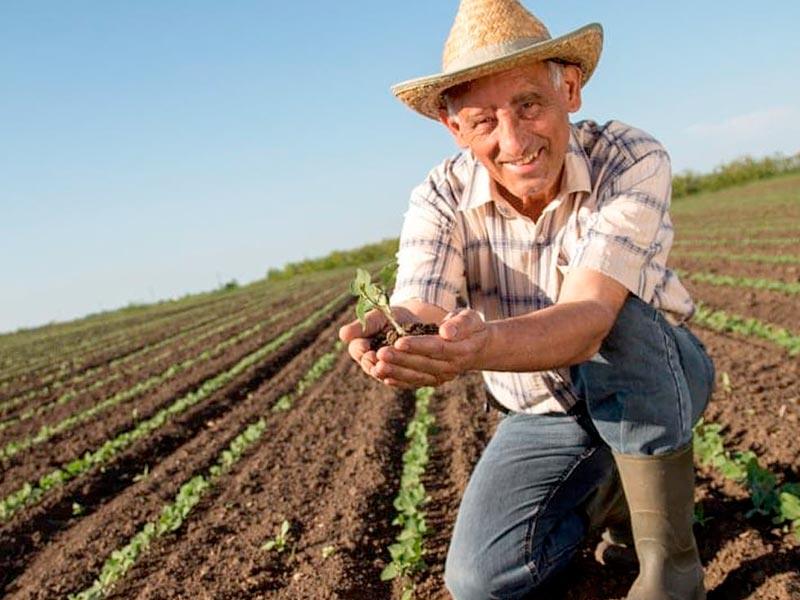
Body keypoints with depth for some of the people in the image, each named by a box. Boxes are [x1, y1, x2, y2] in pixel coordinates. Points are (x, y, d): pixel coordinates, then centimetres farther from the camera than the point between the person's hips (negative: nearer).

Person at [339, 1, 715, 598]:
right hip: (544, 414, 3)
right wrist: (389, 335, -57)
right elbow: (419, 308, -32)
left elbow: (588, 320, -40)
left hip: (661, 378, -2)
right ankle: (610, 488, 15)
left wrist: (480, 345, -61)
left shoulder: (633, 161, -27)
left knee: (615, 322, -37)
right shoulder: (443, 196, -17)